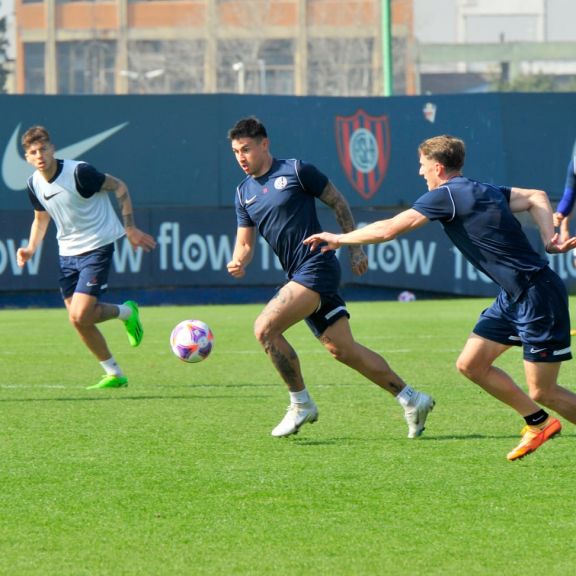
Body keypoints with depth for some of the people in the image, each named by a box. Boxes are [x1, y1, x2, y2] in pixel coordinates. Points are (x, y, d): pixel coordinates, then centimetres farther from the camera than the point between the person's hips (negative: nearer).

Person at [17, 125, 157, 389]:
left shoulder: (80, 173, -21)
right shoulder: (34, 184, -1)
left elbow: (119, 187, -9)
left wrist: (130, 228, -10)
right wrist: (31, 248, 1)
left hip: (97, 247, -7)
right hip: (67, 252, 7)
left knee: (80, 316, -18)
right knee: (79, 321, 5)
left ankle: (126, 311, 10)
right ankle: (115, 375, 21)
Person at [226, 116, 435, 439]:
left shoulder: (296, 171, -5)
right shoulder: (244, 193, 14)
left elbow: (338, 203, 2)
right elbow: (245, 243, 15)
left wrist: (355, 248, 1)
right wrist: (239, 262, -7)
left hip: (317, 267, -7)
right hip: (299, 275, 7)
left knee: (266, 328, -18)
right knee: (342, 349, 5)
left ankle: (301, 404, -5)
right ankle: (410, 398, 12)